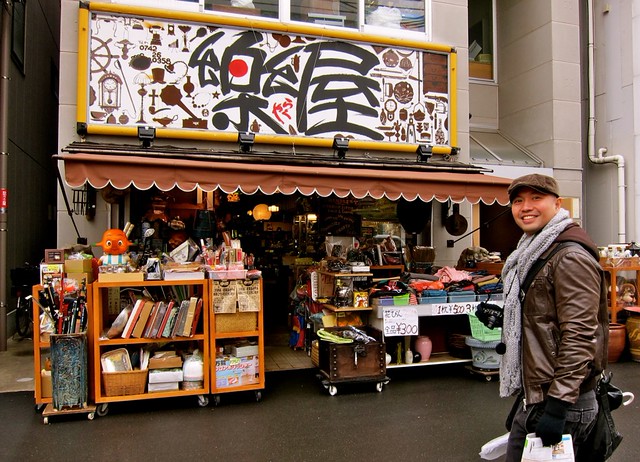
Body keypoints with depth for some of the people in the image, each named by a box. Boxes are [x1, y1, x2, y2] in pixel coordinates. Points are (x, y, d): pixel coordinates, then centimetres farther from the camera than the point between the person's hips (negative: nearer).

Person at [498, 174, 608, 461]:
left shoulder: (570, 257, -18)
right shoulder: (533, 250, 13)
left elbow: (579, 336, -23)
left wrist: (558, 404, -24)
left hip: (562, 404, -9)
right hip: (532, 395, 10)